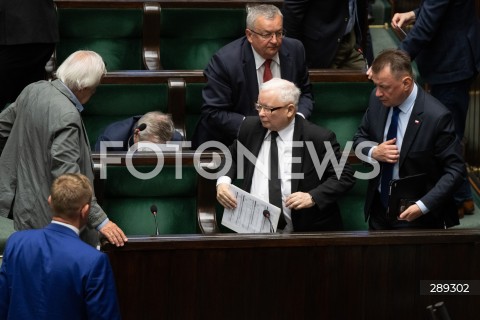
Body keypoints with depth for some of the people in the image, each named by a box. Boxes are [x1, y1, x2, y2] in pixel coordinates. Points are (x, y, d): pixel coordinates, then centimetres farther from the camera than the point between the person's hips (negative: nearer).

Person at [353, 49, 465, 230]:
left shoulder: (436, 117, -23)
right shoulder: (377, 99, -6)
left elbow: (454, 169, -16)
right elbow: (360, 139, 9)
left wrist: (423, 205, -26)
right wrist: (373, 152, -14)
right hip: (379, 208, 5)